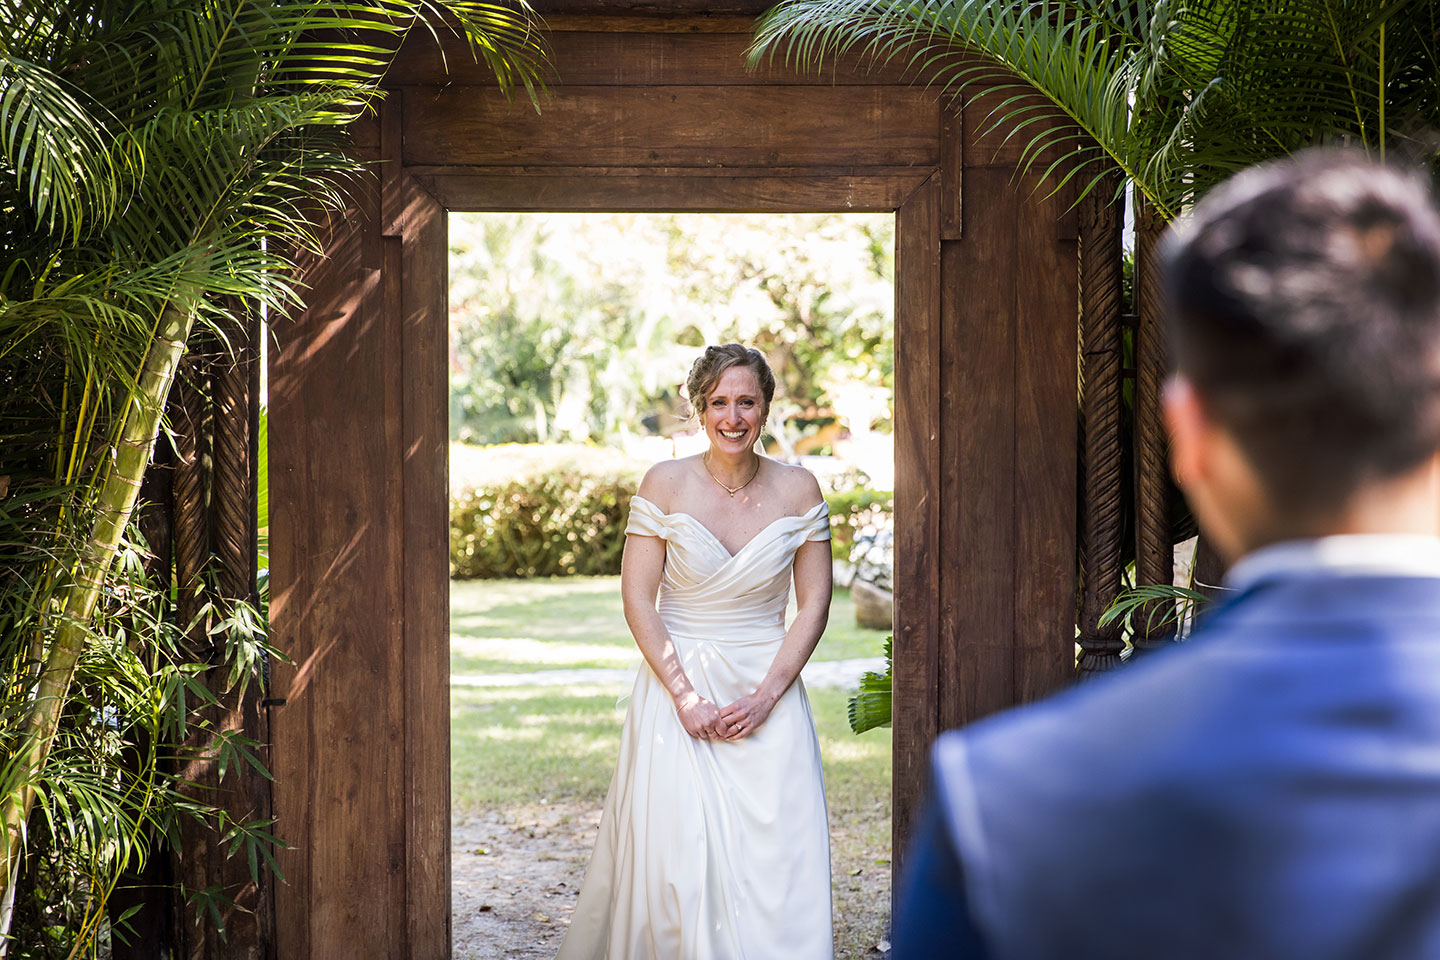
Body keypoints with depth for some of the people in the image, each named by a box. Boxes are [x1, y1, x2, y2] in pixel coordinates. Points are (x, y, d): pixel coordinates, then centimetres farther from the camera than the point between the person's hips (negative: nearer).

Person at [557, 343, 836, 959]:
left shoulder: (798, 489, 0)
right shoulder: (665, 485, -5)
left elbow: (814, 603, 2)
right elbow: (637, 600, -5)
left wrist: (767, 695, -9)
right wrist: (685, 696, -12)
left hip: (768, 689, 1)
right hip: (677, 683, -1)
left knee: (778, 856, -5)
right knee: (676, 853, -5)